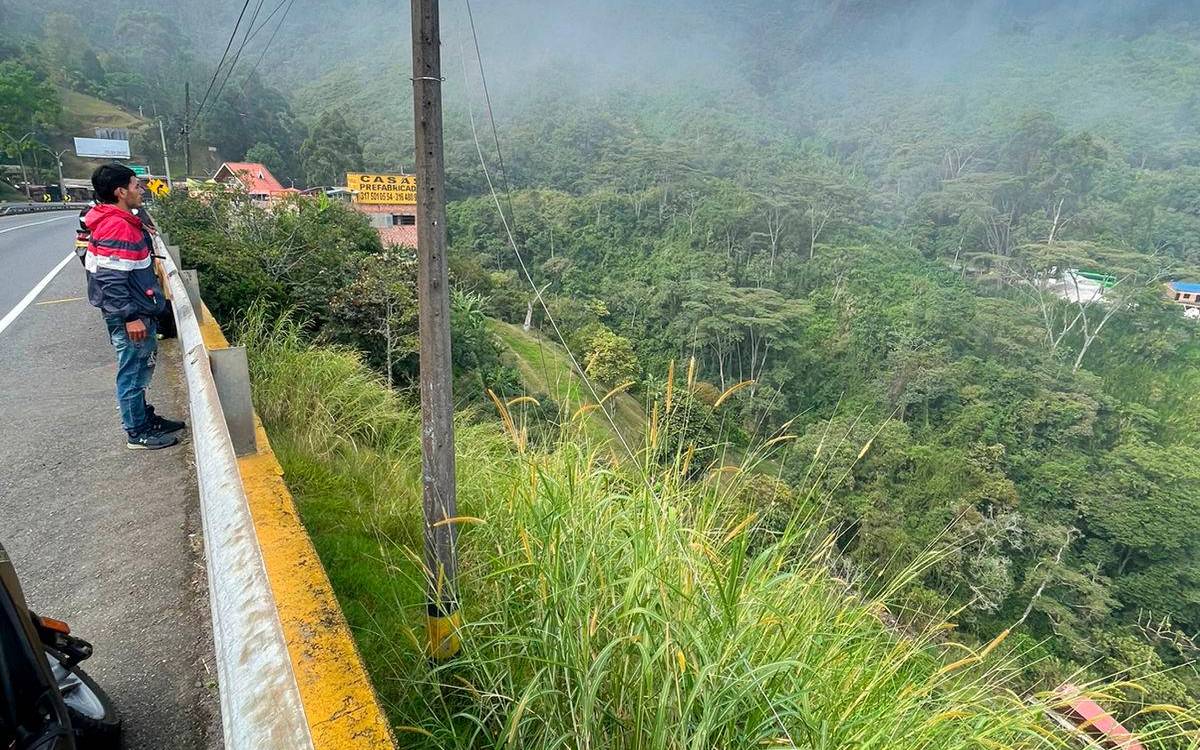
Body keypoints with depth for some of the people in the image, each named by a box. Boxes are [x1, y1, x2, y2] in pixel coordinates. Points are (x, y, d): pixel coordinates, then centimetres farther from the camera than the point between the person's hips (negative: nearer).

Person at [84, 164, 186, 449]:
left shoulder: (123, 221, 12)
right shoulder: (117, 226, -19)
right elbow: (111, 279, -24)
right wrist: (130, 317, -23)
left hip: (139, 312, 10)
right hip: (130, 317, -10)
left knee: (140, 370, 20)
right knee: (133, 372, 1)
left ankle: (145, 418, 34)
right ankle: (137, 433, 12)